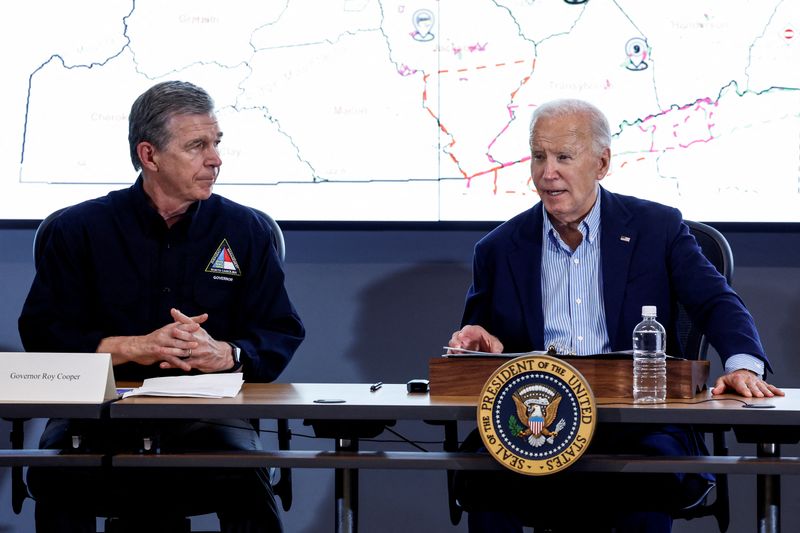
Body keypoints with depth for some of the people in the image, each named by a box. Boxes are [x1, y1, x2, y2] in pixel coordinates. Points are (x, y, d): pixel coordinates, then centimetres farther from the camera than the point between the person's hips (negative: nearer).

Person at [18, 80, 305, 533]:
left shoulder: (246, 231, 11)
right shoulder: (80, 229, 9)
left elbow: (282, 334, 8)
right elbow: (41, 331, 2)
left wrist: (225, 354, -14)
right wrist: (133, 348, -13)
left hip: (207, 413, 0)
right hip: (102, 407, 0)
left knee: (246, 477, -33)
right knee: (57, 475, -32)